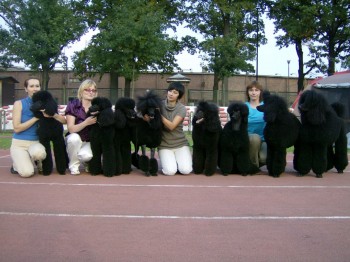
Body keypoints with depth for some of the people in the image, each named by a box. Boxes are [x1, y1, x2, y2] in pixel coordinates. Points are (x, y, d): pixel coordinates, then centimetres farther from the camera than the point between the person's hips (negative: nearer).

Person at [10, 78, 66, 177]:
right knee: (27, 172, -25)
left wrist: (52, 114, -25)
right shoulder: (19, 103, -4)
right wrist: (37, 117, -15)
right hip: (19, 143, -2)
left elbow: (64, 120, -3)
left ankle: (37, 162, 1)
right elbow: (17, 128, -13)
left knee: (38, 152, -36)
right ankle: (18, 163, 11)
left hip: (36, 143, 2)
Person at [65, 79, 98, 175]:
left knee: (86, 155, -32)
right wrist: (86, 122, -35)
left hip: (90, 141, 0)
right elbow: (71, 129, -21)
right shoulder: (73, 104, -11)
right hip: (75, 140, 0)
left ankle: (88, 163, 8)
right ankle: (73, 166, -10)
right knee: (74, 137, -35)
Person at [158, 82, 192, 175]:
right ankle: (167, 161, 14)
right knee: (170, 171, -21)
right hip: (164, 145, 0)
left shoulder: (182, 109, -7)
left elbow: (172, 126, -18)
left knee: (185, 170, -18)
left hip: (180, 144, 0)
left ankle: (178, 160, 16)